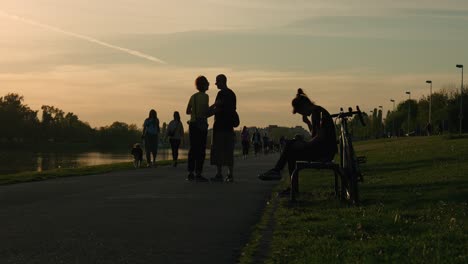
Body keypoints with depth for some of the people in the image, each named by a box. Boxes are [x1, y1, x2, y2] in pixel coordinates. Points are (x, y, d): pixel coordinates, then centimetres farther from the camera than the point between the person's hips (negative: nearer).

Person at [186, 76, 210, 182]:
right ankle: (198, 174, -9)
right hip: (201, 124, -7)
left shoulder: (193, 96, 12)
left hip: (192, 124, 7)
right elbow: (205, 112, -17)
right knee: (201, 149, -5)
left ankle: (190, 173, 9)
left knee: (193, 148, 9)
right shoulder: (205, 96, -9)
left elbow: (188, 111, 15)